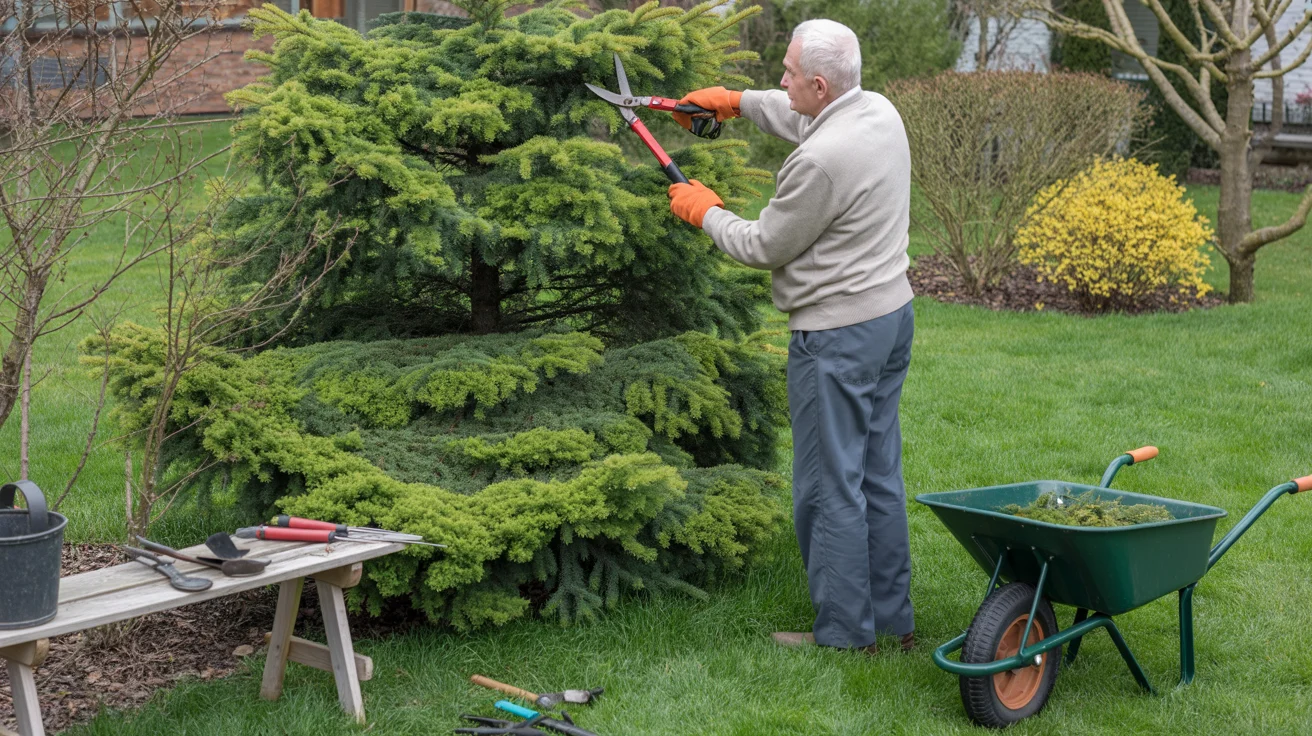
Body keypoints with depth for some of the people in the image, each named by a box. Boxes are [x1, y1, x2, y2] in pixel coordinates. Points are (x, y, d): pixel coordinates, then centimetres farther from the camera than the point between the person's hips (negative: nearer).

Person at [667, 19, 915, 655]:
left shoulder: (820, 161, -25)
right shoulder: (878, 111, 3)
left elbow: (765, 247, -12)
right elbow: (803, 121, 27)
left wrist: (704, 212, 4)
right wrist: (738, 101, 23)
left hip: (836, 337, -10)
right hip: (893, 314, 10)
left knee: (830, 486, 1)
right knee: (879, 474, 16)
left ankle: (844, 632, 10)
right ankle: (893, 619, 24)